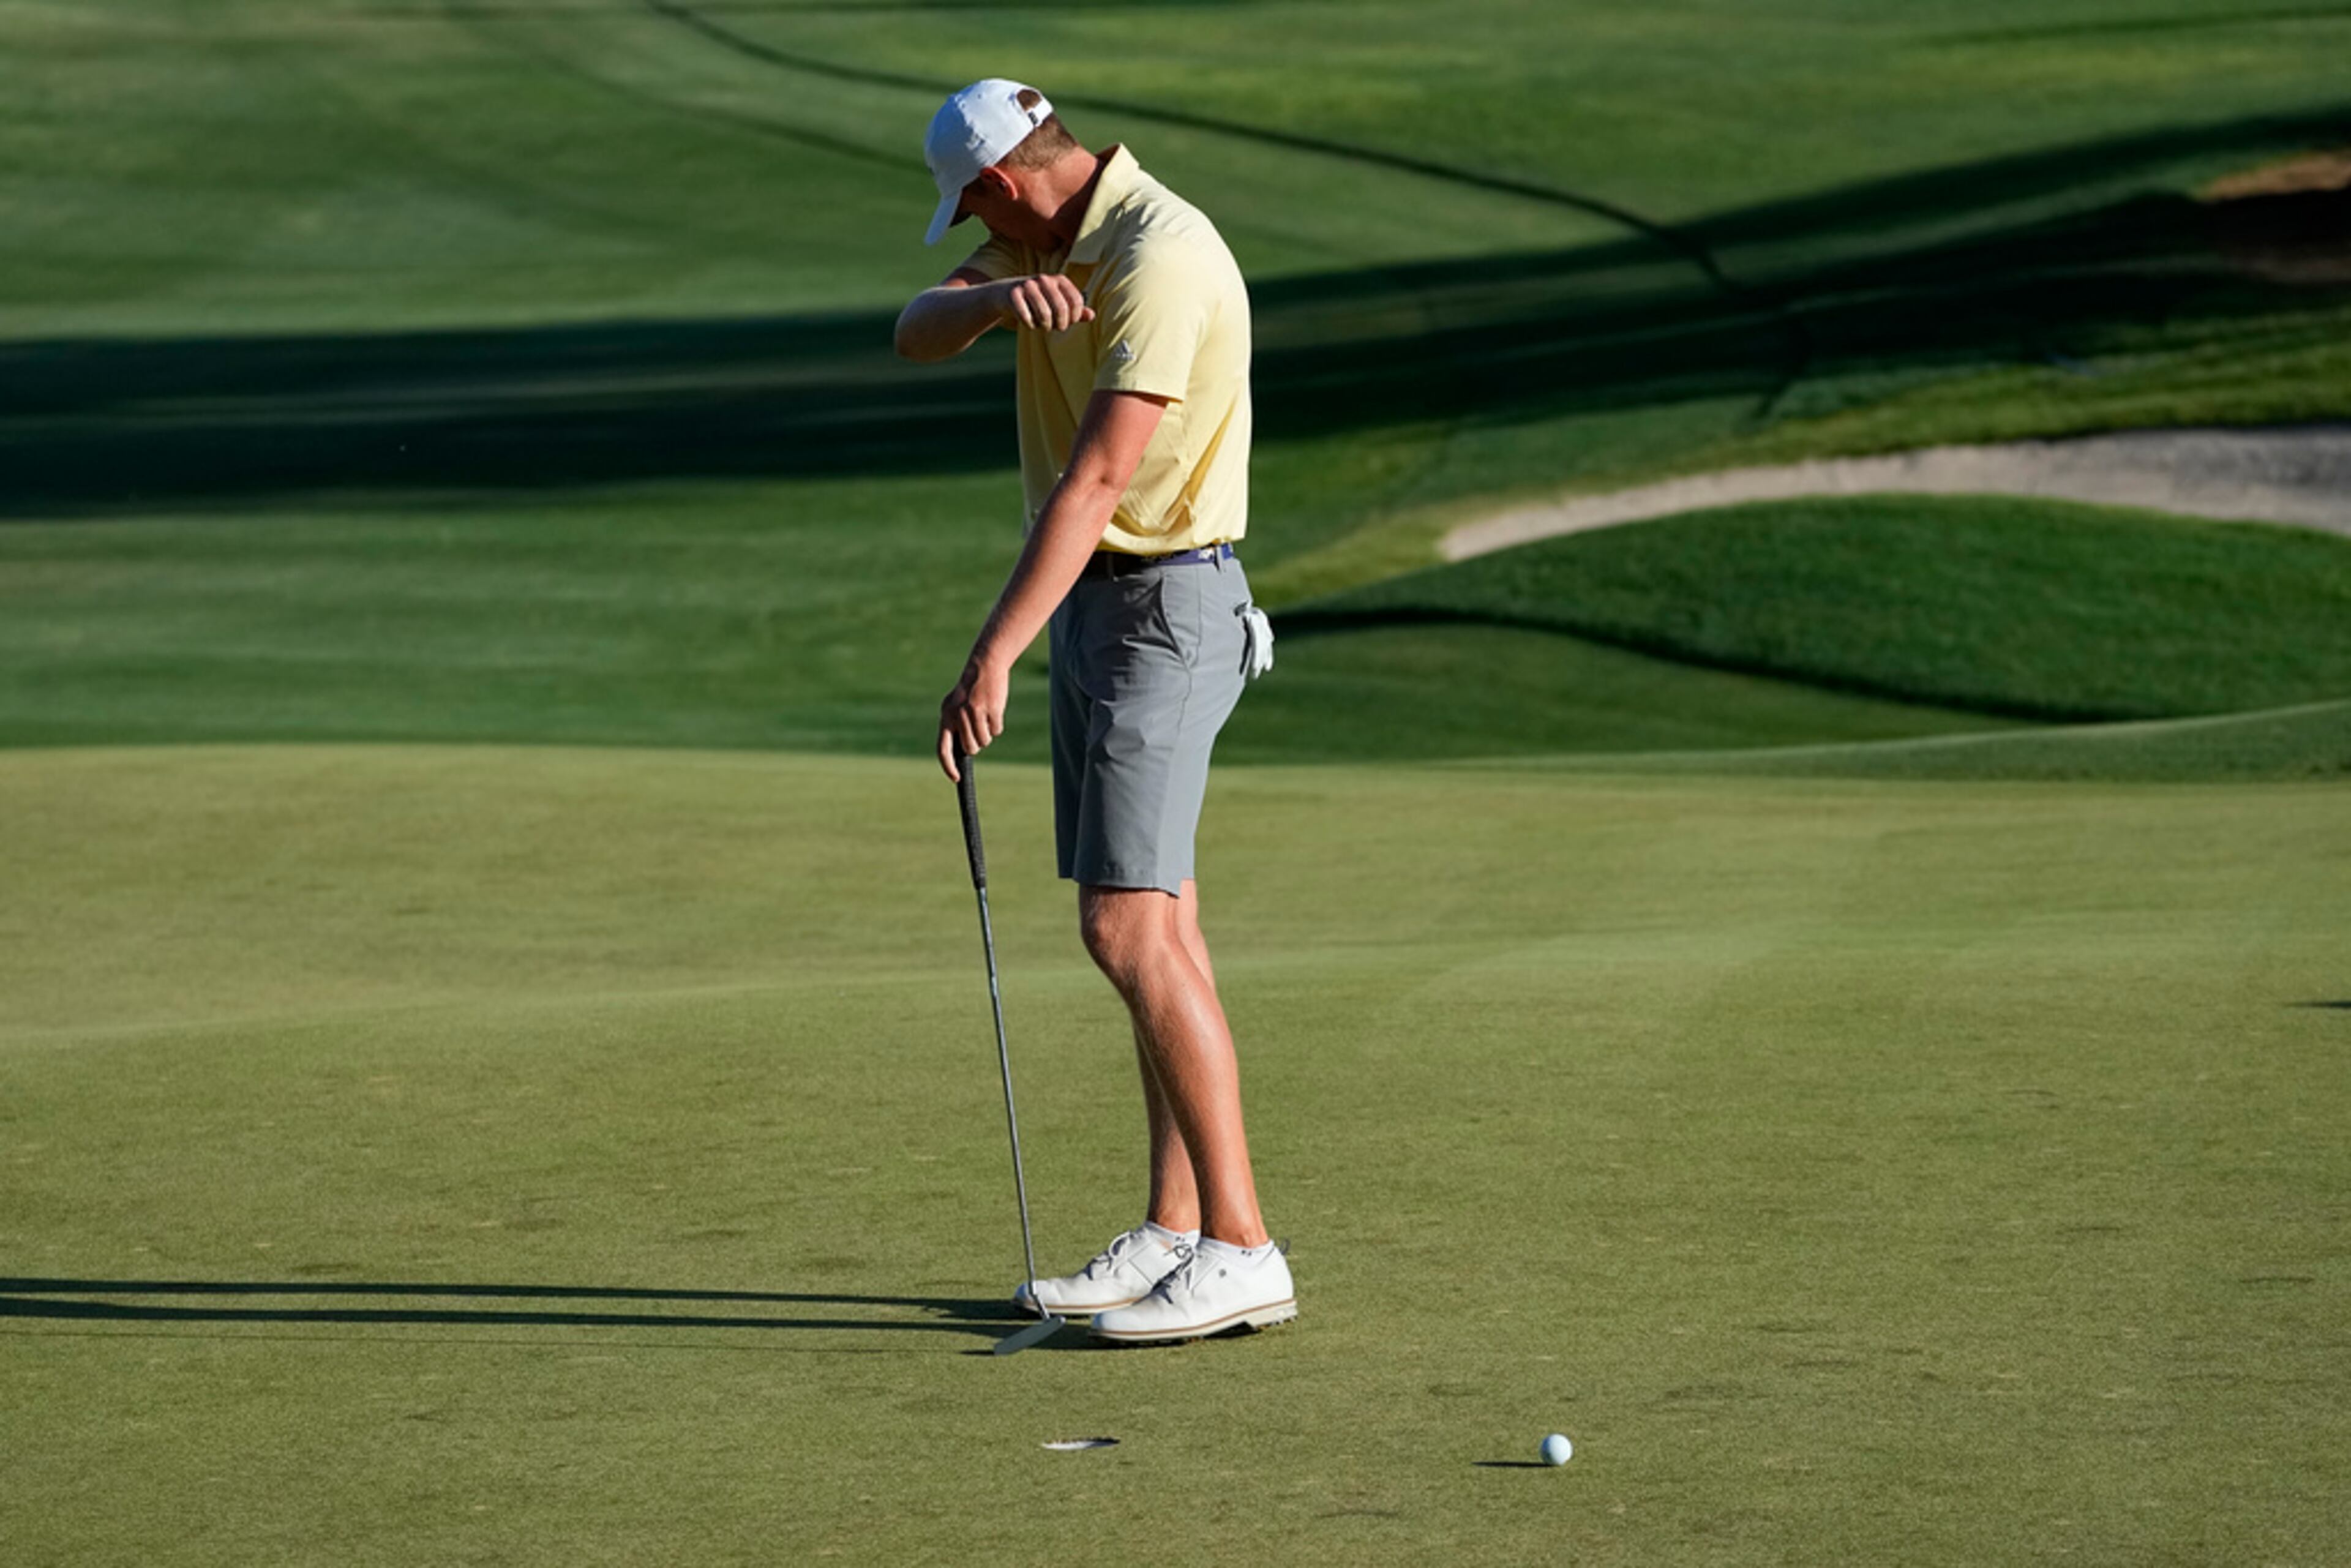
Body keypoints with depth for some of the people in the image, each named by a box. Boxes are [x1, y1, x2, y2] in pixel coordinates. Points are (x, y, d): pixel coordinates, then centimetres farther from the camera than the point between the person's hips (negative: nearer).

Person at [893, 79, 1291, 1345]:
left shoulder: (1160, 258, -22)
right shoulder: (1053, 239, 9)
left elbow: (1095, 480, -27)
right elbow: (919, 335, 2)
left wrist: (990, 659, -29)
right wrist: (997, 298, -22)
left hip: (1166, 609, -10)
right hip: (1093, 602, 10)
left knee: (1130, 930, -15)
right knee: (1155, 927, 11)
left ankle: (1239, 1250, -15)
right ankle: (1173, 1232, 15)